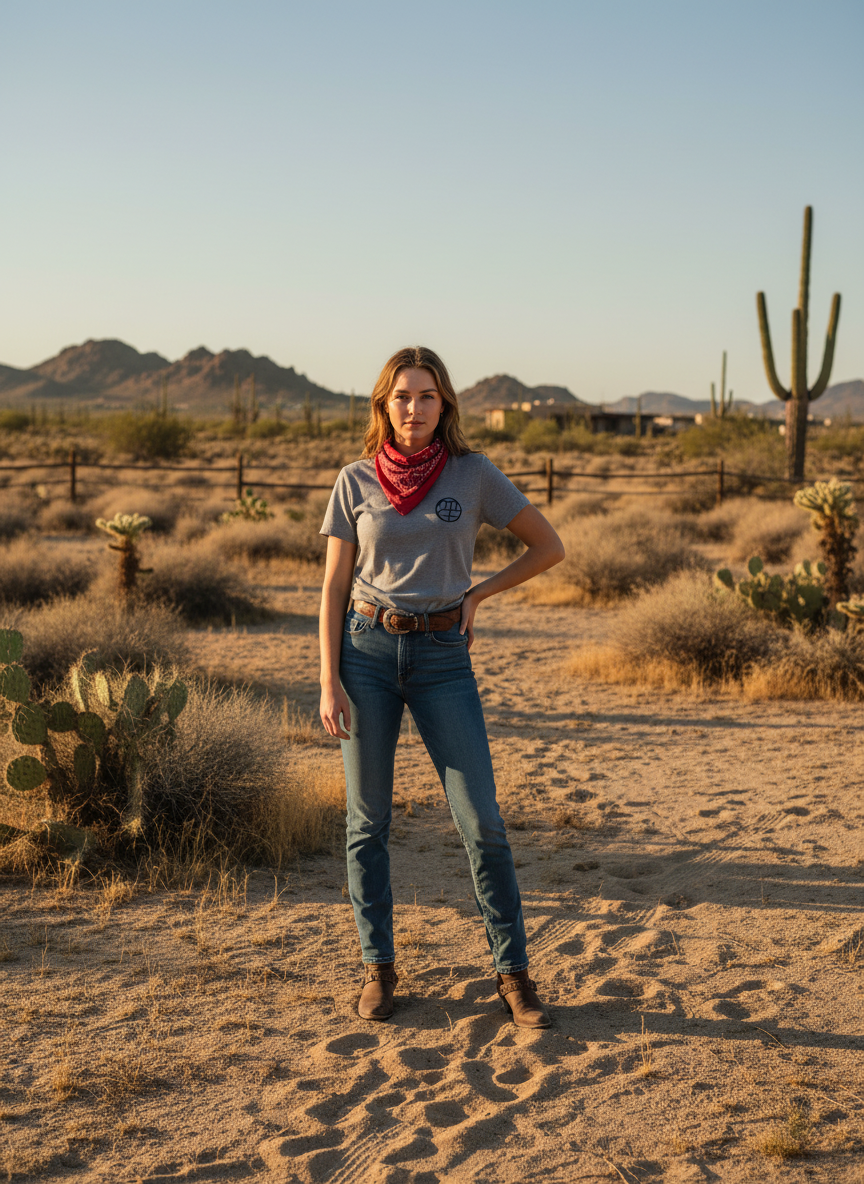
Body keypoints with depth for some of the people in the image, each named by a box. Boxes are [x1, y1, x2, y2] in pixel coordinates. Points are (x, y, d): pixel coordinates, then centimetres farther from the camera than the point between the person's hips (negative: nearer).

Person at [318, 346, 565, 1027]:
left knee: (481, 819, -3)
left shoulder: (474, 474, 0)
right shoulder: (355, 481, 2)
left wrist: (477, 595, 4)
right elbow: (335, 585, 2)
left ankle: (513, 971, 8)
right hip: (367, 648, 1)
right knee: (368, 819, 5)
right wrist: (328, 682, -5)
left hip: (442, 655, 0)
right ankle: (378, 967, 19)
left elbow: (549, 547, 8)